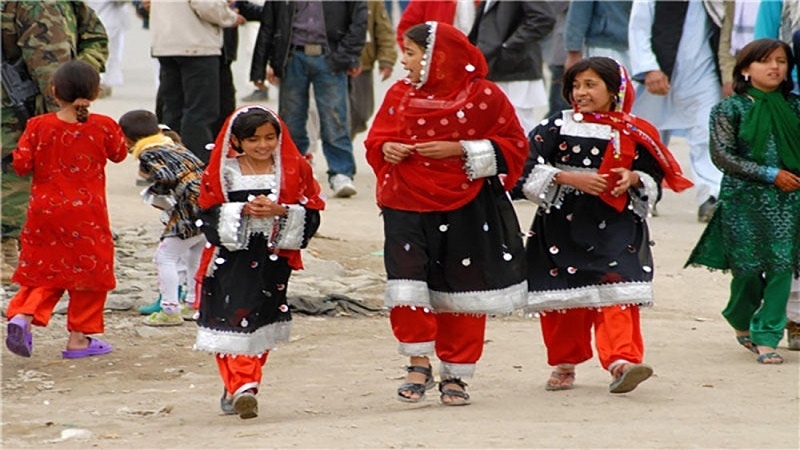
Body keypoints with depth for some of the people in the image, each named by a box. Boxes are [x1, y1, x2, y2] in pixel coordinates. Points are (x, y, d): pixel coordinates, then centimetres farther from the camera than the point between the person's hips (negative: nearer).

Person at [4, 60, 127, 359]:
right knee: (89, 273, 10)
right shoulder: (103, 127, -7)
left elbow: (21, 164, -5)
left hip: (44, 211, 2)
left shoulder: (38, 126, -7)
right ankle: (79, 338, 12)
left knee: (44, 271, 16)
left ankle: (22, 316, -7)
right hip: (86, 215, -2)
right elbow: (118, 154, 11)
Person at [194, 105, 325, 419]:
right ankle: (239, 386, -3)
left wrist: (279, 212, -17)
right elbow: (209, 216, -4)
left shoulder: (294, 170, 2)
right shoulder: (222, 173, 1)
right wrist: (243, 211, -17)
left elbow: (310, 215, -1)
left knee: (259, 324, 4)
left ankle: (241, 387, 13)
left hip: (273, 260, 1)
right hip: (231, 259, -1)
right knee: (232, 321, -8)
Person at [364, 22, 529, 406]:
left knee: (460, 293, 4)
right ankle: (420, 363, 5)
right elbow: (376, 140, 17)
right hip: (407, 208, 2)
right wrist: (388, 149, -7)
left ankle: (455, 375, 17)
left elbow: (512, 146, -3)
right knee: (406, 285, -11)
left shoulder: (483, 96, -5)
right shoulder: (399, 95, 7)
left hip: (466, 211, -2)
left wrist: (460, 151, -14)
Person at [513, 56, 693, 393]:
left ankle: (621, 360, -21)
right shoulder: (556, 128, 3)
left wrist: (633, 178, -11)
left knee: (616, 292, -14)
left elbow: (654, 175, 11)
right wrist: (571, 179, -15)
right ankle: (564, 363, 21)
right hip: (563, 225, 1)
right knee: (564, 294, 5)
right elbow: (529, 169, -6)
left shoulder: (633, 134, 5)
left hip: (614, 226, -1)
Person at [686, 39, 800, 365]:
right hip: (743, 202, -2)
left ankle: (766, 337, 1)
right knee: (747, 268, 3)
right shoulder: (730, 109, -2)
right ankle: (741, 323, 31)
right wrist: (770, 175, -13)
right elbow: (722, 156, -8)